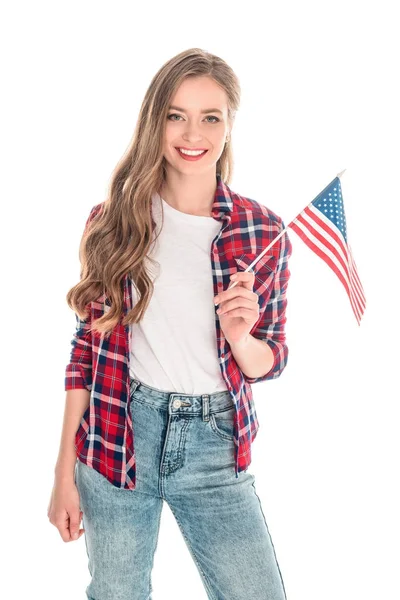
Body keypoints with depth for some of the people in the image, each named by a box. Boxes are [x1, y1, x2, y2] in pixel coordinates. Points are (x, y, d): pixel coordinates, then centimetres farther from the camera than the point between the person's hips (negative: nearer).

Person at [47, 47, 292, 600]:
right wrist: (65, 473, 1)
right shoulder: (114, 221, -3)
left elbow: (271, 361, 5)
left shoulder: (264, 232, -3)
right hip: (117, 437, 0)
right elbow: (88, 343, 1)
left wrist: (240, 337, -19)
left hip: (215, 449, 1)